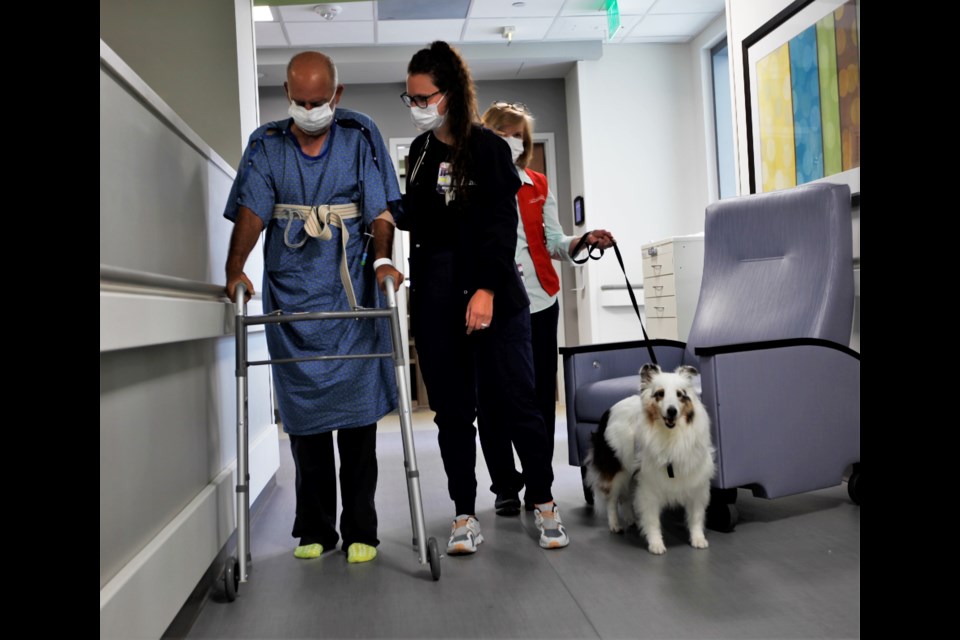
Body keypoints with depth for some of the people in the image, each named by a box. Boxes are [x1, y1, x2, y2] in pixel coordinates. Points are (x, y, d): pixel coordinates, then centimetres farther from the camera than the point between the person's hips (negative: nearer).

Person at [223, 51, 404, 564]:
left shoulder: (361, 136, 6)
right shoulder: (265, 145, 9)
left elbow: (380, 209, 0)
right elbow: (251, 211, -3)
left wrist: (382, 259, -19)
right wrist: (235, 270, -19)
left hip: (352, 295, -1)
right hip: (291, 299, 2)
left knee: (357, 415, 0)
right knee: (304, 418, 6)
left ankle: (359, 531, 12)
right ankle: (314, 530, 19)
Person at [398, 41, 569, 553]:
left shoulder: (486, 146, -3)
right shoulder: (420, 151, 14)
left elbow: (503, 223, -11)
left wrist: (487, 288, -19)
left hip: (493, 295, -5)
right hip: (435, 297, 5)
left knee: (513, 401, -1)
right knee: (452, 409, 6)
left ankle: (544, 504, 16)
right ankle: (465, 515, 16)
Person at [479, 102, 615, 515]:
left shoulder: (538, 186, 15)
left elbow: (554, 243, 10)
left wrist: (584, 241, -8)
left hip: (539, 302, 3)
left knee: (541, 395, 4)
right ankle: (505, 487, 14)